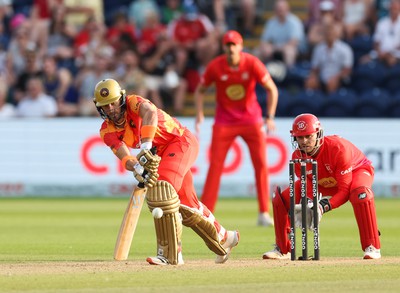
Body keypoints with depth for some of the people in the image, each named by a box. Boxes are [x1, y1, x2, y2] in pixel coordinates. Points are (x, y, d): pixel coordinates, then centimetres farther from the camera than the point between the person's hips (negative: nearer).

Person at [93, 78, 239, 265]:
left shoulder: (133, 103, -20)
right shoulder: (107, 131, -5)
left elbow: (150, 112, -44)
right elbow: (124, 157, -18)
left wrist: (146, 146, -56)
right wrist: (137, 168, -41)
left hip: (181, 140, -8)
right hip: (160, 154, 8)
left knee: (161, 191, -25)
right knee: (185, 203, 14)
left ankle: (170, 253, -25)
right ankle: (224, 238, 35)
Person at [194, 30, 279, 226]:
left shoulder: (252, 64, -13)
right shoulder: (215, 67, -11)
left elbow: (272, 89, -6)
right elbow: (200, 90, 4)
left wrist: (270, 117, -14)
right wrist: (200, 114, -10)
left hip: (251, 119, 0)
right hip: (224, 120, 0)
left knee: (261, 164, -5)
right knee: (215, 165, -6)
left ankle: (264, 213, 3)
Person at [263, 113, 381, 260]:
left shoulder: (338, 148, -38)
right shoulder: (298, 157, -22)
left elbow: (345, 190, -36)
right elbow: (309, 189, -17)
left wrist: (324, 206, -51)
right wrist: (308, 207, -41)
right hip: (323, 182, 5)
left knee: (360, 193, -42)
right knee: (280, 198, -9)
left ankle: (372, 247, -32)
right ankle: (282, 249, 10)